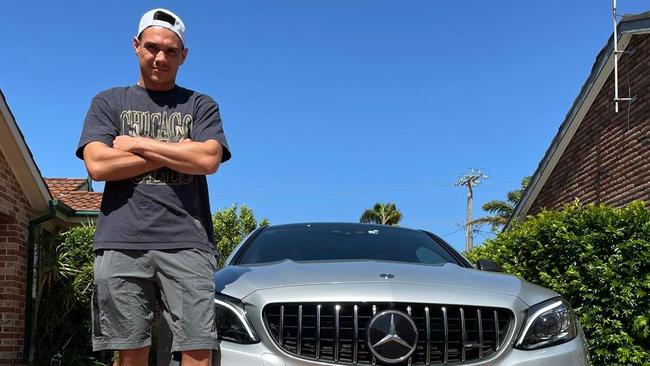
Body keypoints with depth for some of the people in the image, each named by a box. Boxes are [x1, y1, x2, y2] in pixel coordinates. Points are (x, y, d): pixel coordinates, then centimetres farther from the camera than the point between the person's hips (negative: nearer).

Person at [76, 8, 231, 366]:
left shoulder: (201, 106, 16)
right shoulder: (108, 102, 17)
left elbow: (208, 160, -3)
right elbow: (98, 165, 0)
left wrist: (137, 144, 0)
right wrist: (177, 153, 0)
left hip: (187, 243, 0)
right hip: (121, 243, 1)